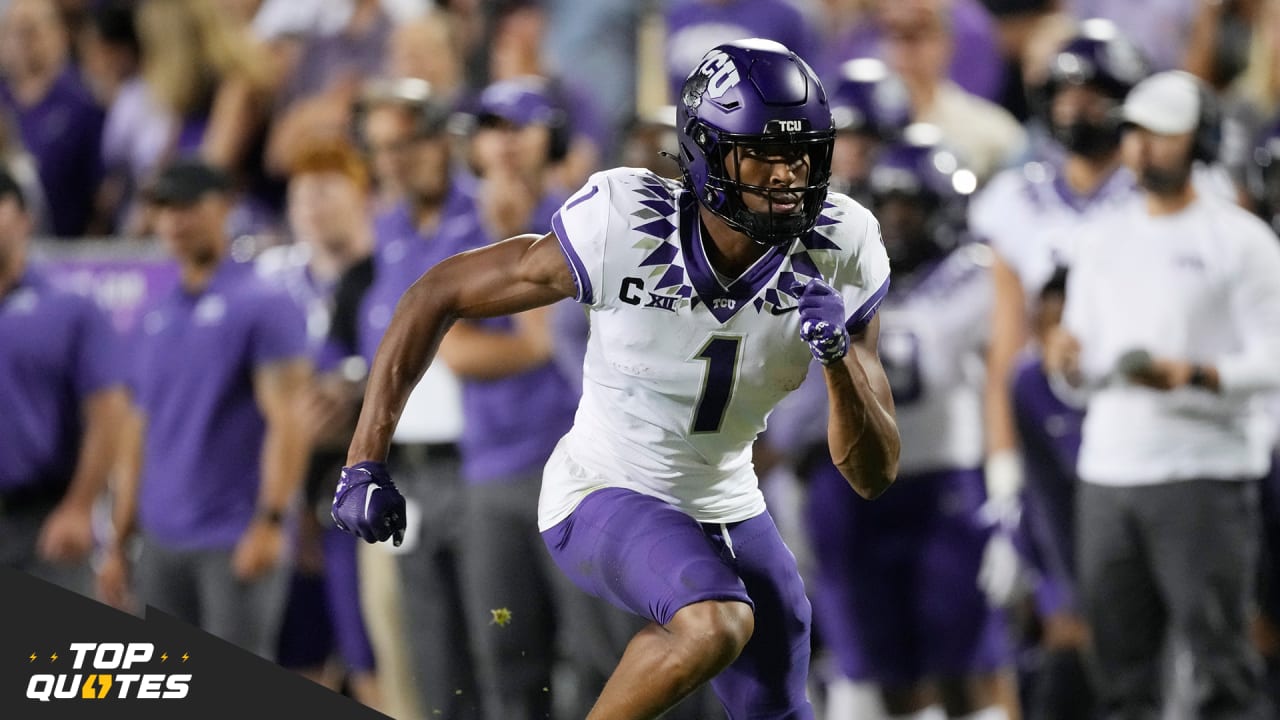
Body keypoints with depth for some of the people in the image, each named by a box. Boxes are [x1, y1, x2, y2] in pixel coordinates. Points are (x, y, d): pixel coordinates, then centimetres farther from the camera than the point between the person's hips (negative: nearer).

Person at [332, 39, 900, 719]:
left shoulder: (840, 260, -16)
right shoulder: (625, 233, -26)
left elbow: (874, 475, -13)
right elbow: (438, 294, -14)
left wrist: (840, 357, -32)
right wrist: (364, 463, -15)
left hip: (725, 509, 5)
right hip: (603, 501, -5)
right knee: (717, 625, -33)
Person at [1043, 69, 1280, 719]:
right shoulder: (1103, 239, 16)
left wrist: (1193, 375, -22)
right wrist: (1068, 361, -5)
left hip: (1206, 472, -6)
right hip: (1108, 468, 6)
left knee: (1220, 654, -9)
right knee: (1121, 664, 7)